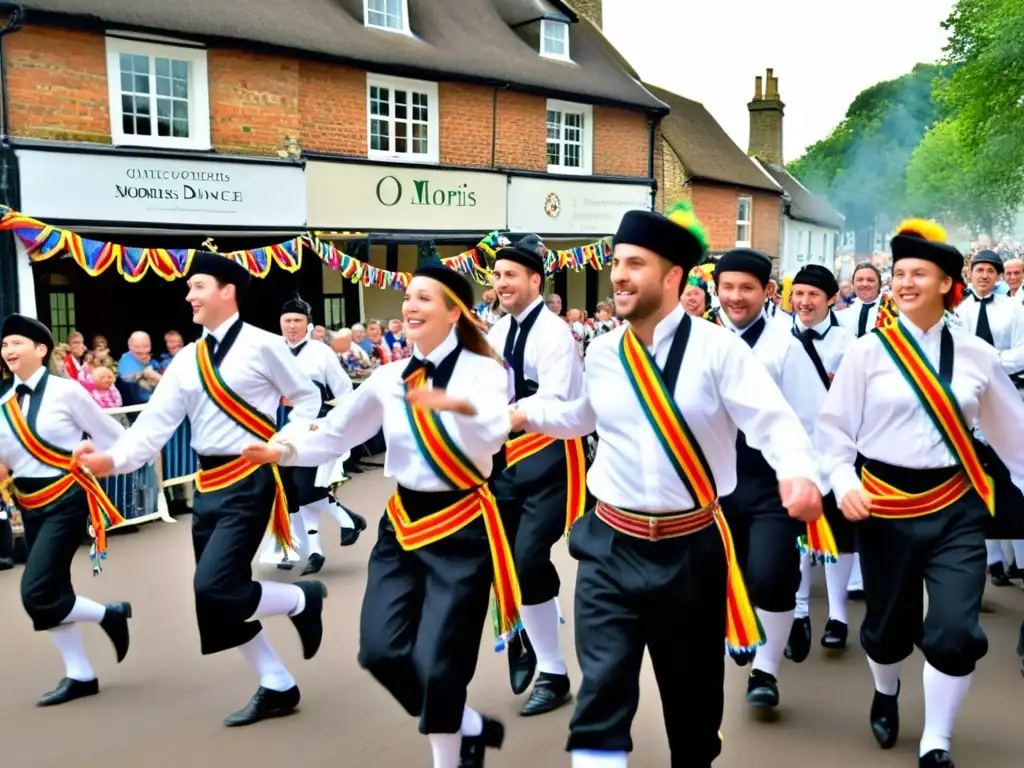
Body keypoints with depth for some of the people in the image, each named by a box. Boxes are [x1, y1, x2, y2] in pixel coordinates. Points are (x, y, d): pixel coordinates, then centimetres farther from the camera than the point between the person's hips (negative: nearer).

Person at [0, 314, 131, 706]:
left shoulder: (65, 391, -10)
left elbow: (113, 435, -4)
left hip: (66, 499, -7)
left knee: (36, 593, -16)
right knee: (49, 594, 12)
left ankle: (111, 614, 10)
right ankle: (80, 675, 25)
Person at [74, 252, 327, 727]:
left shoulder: (261, 345, -7)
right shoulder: (186, 360, 9)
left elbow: (307, 396, 3)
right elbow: (155, 422, 2)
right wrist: (114, 459, -13)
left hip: (249, 479, -7)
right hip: (208, 483, 7)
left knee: (214, 588, -17)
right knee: (222, 599, 10)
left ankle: (303, 599, 10)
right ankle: (277, 687, 26)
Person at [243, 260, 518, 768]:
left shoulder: (482, 371, -12)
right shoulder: (389, 377, 3)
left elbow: (492, 438, -32)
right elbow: (337, 433, 10)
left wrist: (461, 407, -53)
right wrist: (286, 449, -8)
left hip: (461, 527, -5)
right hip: (403, 523, 6)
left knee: (435, 664, -5)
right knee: (380, 651, 2)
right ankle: (468, 726, 27)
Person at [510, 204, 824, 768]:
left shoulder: (717, 348, -10)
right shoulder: (601, 353, 3)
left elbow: (772, 420, -17)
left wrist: (798, 473, -36)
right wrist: (525, 415, 7)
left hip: (692, 548, -1)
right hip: (611, 546, 2)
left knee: (692, 688, 18)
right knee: (602, 689, -8)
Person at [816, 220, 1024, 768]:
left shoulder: (976, 355, 1)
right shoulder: (867, 351, -5)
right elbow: (833, 427, -3)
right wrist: (844, 484, -16)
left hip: (956, 507, 1)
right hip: (886, 506, -1)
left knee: (957, 631, -6)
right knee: (889, 624, 11)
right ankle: (886, 692, 47)